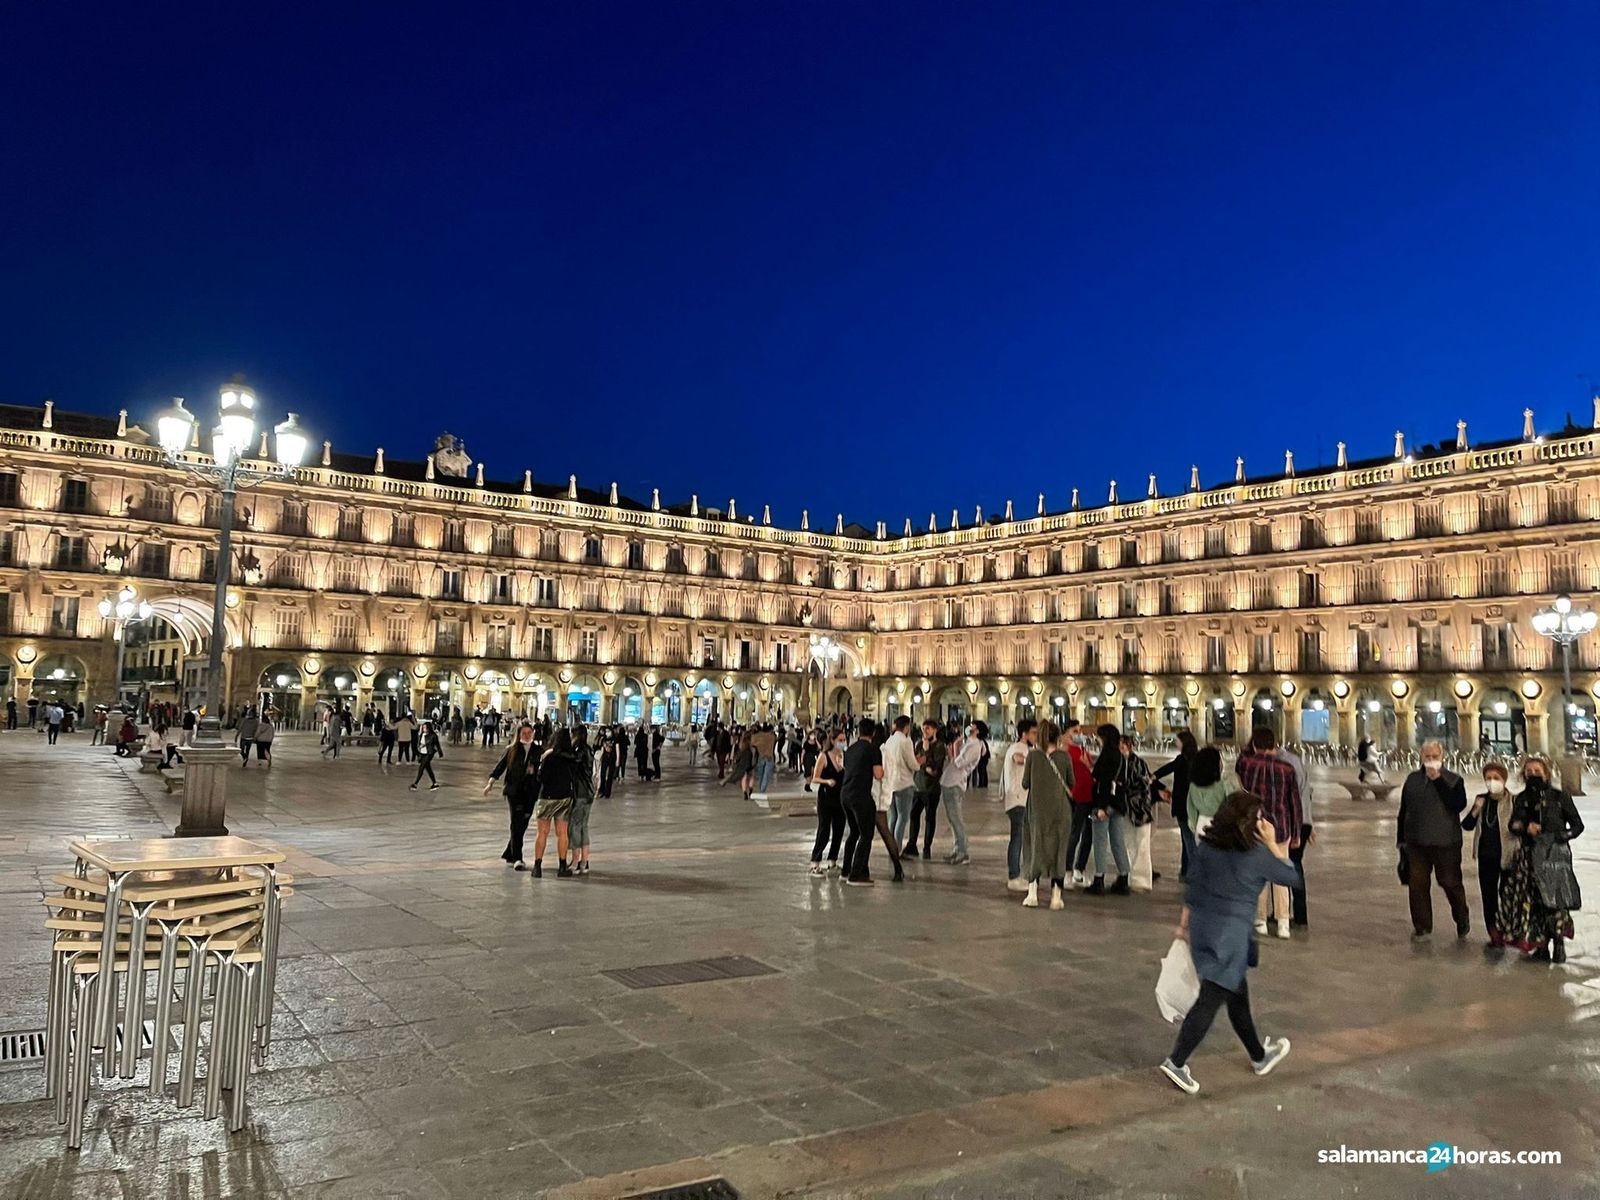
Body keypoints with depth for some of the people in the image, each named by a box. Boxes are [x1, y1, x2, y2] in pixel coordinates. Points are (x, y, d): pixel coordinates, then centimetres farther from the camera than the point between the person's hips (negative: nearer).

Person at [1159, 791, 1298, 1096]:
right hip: (1230, 933, -7)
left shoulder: (1206, 845, 2)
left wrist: (1185, 922, 15)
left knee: (1237, 994, 22)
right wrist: (1273, 844, 4)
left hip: (1202, 925, 7)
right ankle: (1176, 1062, -4)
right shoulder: (1256, 855, -13)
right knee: (1211, 999, -2)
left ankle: (1259, 1056, 39)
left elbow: (1191, 885, 6)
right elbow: (1289, 877, 2)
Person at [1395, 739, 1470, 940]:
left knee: (1450, 882, 4)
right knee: (1417, 884, 3)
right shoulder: (1412, 780, 8)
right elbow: (1403, 811, 13)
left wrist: (1438, 780, -20)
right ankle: (1422, 926, 14)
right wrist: (1401, 839, 12)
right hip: (1416, 842, 3)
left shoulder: (1453, 780, 0)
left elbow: (1459, 805, -19)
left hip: (1445, 842, -3)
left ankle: (1462, 920, 29)